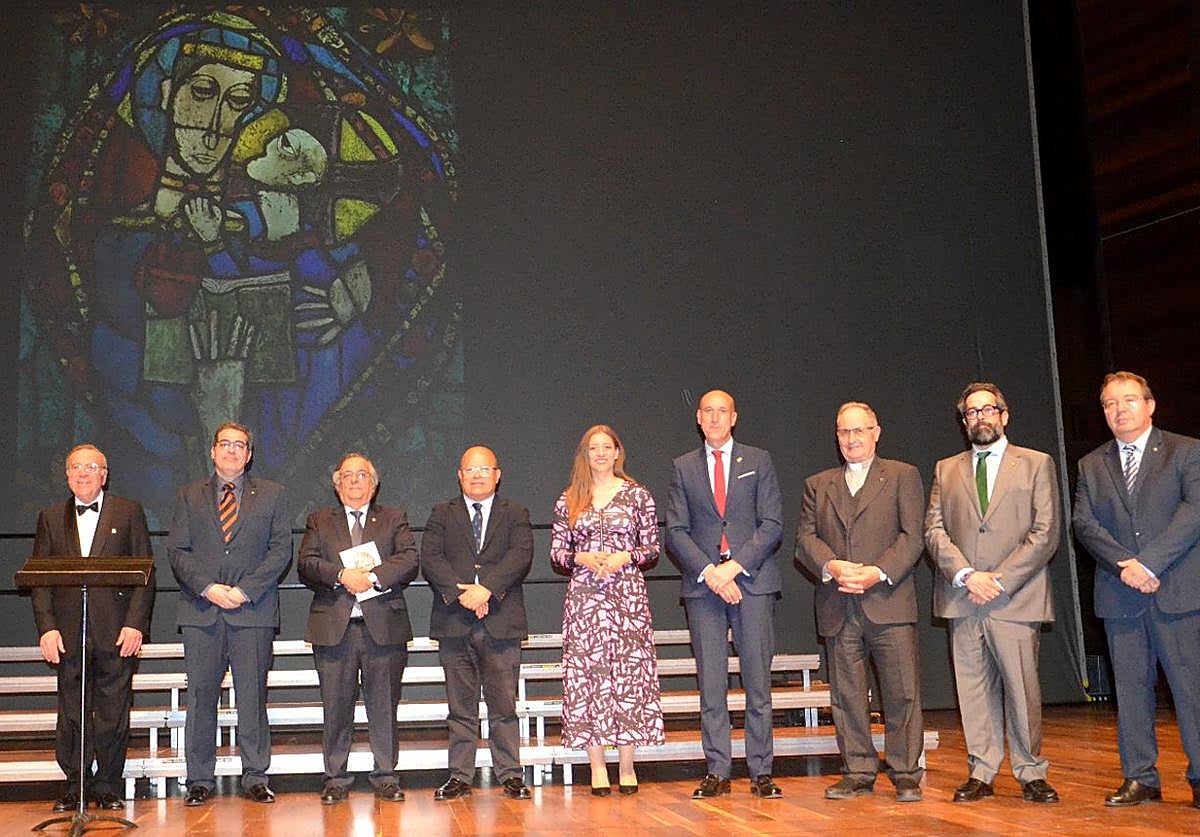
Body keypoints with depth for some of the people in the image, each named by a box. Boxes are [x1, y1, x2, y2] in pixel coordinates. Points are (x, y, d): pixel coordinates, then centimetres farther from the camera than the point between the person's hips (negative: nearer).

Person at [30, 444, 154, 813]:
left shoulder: (129, 513, 6)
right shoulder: (51, 518, 12)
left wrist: (135, 624, -8)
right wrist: (46, 627, -5)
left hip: (117, 631, -2)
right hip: (69, 633, 2)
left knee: (113, 715, 2)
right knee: (72, 715, 6)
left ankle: (107, 787, 13)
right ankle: (74, 787, 17)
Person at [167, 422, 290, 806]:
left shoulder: (271, 494, 10)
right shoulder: (189, 496, 14)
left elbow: (281, 549, 3)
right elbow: (177, 551, 6)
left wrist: (245, 590, -9)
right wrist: (207, 587, -9)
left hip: (253, 609, -1)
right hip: (201, 611, 1)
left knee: (253, 695, 0)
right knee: (201, 695, 2)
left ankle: (255, 778, 8)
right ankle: (200, 779, 10)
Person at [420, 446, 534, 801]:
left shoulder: (515, 515, 11)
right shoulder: (442, 514, 13)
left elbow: (521, 555, -5)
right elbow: (430, 559, -1)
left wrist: (486, 589, -18)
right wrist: (461, 593, -15)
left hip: (501, 623, -1)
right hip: (454, 624, 1)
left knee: (504, 704, 1)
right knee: (461, 706, 5)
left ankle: (511, 776, 7)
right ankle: (460, 777, 11)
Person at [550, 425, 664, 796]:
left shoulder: (637, 495, 6)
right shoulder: (568, 500, 10)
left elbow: (653, 549, 7)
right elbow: (556, 553, 10)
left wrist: (624, 557, -10)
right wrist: (582, 558, -8)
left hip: (628, 596, -1)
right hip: (583, 597, 1)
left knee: (629, 673, -3)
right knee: (587, 676, -2)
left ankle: (627, 766, 5)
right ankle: (597, 768, 5)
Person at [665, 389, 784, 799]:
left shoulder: (758, 461, 9)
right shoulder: (683, 468, 12)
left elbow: (772, 524, 1)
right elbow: (675, 531, 4)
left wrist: (735, 566, -11)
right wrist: (710, 573, -10)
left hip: (753, 581, -1)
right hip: (703, 583, 1)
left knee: (758, 681, 0)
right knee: (711, 684, 2)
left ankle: (761, 772, 5)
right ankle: (717, 772, 8)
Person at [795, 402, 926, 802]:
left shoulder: (902, 476, 8)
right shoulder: (817, 485, 18)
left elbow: (913, 536, -1)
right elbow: (805, 537, 7)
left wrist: (878, 572, -15)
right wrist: (832, 566, -13)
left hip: (889, 601, -3)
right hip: (839, 608, 3)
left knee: (902, 692, -3)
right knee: (847, 695, 5)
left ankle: (906, 774, 6)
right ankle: (858, 772, 14)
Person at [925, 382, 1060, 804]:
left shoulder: (1036, 465, 7)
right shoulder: (946, 470, 16)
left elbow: (1045, 533, -1)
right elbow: (934, 530, 7)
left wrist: (999, 580, -10)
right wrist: (967, 575, -10)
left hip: (1016, 597, -3)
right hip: (961, 597, 3)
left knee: (1021, 687, -3)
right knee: (973, 688, 4)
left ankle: (1030, 773, 9)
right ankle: (981, 773, 11)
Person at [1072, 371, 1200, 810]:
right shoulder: (1091, 466, 14)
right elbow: (1084, 524, 4)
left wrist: (1150, 563, -16)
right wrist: (1124, 565, -13)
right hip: (1119, 594, 3)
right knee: (1130, 687, 6)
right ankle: (1140, 777, 13)